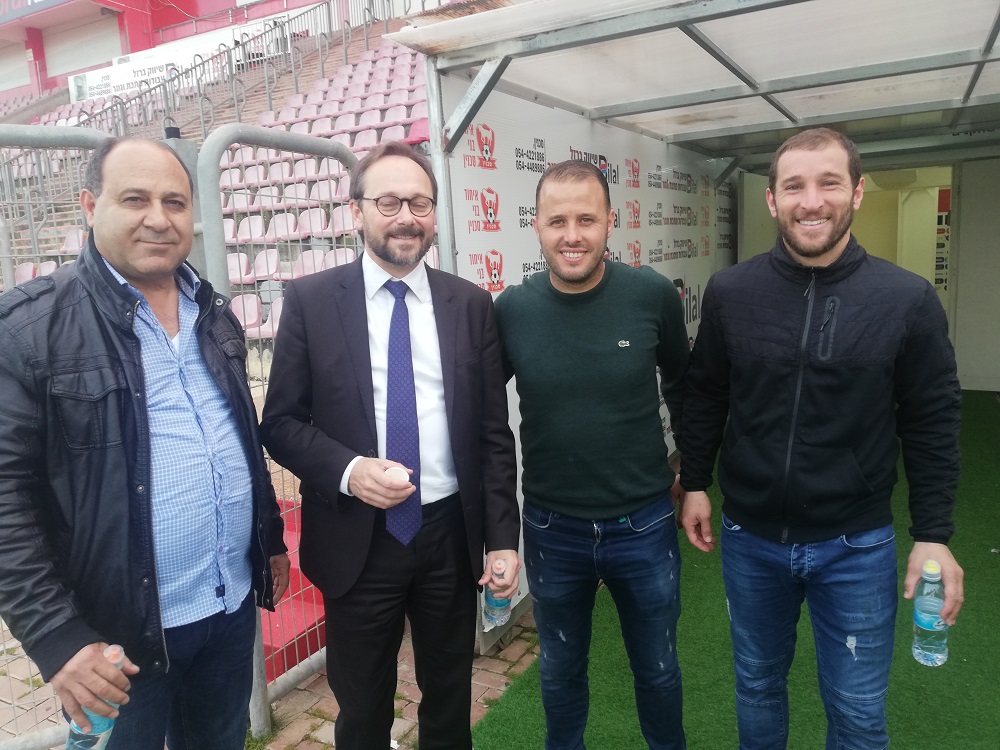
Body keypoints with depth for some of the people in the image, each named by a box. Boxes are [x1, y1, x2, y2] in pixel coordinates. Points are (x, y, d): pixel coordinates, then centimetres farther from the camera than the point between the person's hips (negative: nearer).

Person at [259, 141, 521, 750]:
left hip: (451, 536, 2)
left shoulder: (472, 304, 0)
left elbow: (494, 432, 1)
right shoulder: (311, 300, -4)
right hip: (357, 540, -1)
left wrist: (503, 537, -3)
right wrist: (348, 470, -19)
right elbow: (281, 422, -2)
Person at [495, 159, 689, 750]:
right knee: (561, 670, 22)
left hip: (644, 524, 0)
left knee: (658, 670, 21)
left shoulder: (654, 296, -12)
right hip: (551, 529, 1)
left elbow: (682, 383, 6)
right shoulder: (511, 311, -11)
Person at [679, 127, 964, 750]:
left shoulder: (908, 300, -9)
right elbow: (705, 397, 4)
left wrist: (934, 534, -5)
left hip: (857, 545, -1)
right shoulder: (730, 292, -6)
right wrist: (695, 483, 6)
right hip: (750, 538, 2)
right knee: (757, 686, 21)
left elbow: (931, 423, -3)